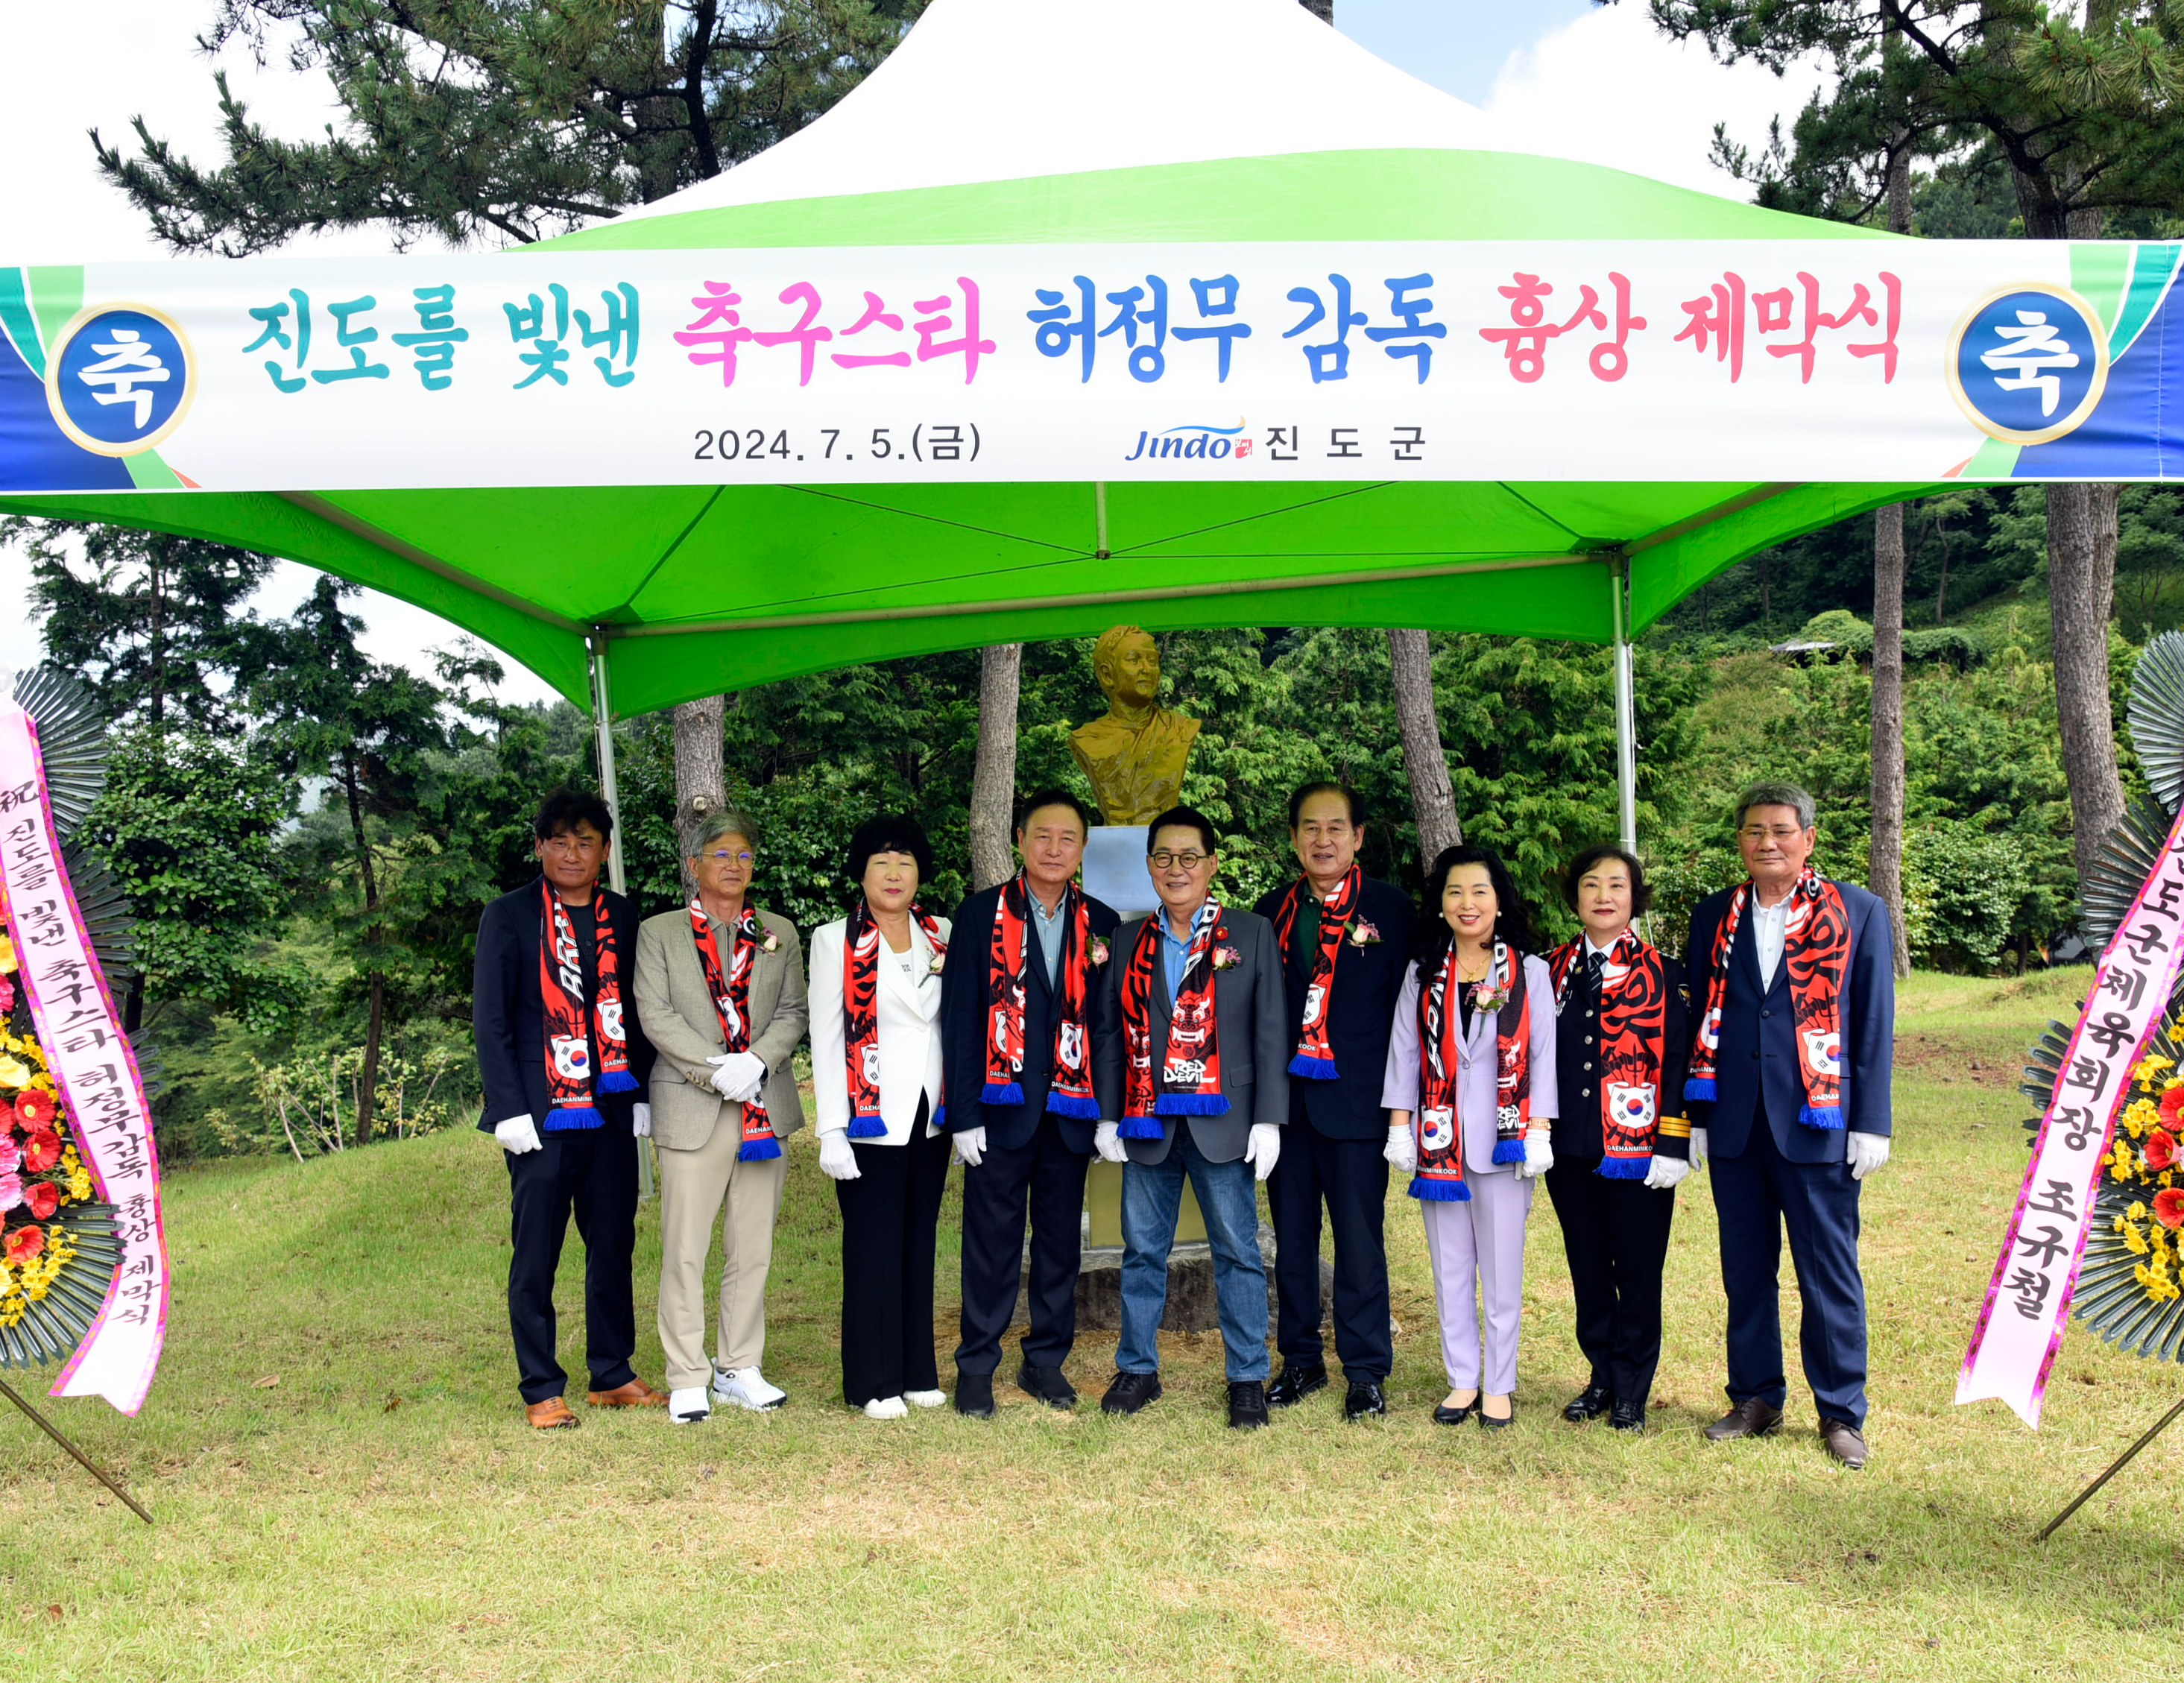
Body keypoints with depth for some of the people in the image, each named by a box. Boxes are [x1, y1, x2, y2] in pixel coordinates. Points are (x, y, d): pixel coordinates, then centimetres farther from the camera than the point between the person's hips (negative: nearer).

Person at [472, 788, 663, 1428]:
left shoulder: (624, 918, 11)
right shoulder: (509, 916, 0)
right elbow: (490, 1020, -3)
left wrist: (642, 1095, 5)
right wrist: (510, 1108, -10)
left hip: (613, 1111, 4)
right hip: (542, 1115, -4)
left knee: (614, 1245, 10)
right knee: (535, 1256, 1)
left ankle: (613, 1376, 23)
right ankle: (541, 1391, 12)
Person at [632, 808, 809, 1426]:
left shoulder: (780, 934, 14)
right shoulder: (659, 933, 5)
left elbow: (793, 1012, 7)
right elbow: (656, 1015, -5)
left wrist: (757, 1061, -12)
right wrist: (715, 1069, -15)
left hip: (766, 1108, 3)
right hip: (690, 1110, -3)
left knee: (753, 1248, 8)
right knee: (684, 1251, -2)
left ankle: (739, 1369, 19)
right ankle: (687, 1380, 8)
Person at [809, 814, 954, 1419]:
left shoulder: (942, 937, 8)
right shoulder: (835, 940, -3)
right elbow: (825, 1038, -6)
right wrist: (832, 1131, -11)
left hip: (931, 1115, 4)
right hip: (870, 1119, -4)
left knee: (920, 1244, 11)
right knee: (873, 1248, -1)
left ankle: (918, 1373, 21)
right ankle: (875, 1382, 11)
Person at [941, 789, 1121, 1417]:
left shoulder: (1101, 925, 7)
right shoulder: (980, 914, 1)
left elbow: (1110, 1023, 8)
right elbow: (959, 1018, -3)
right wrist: (964, 1114, -8)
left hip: (1071, 1112, 3)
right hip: (1001, 1109, -2)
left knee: (1060, 1242, 10)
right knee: (992, 1243, 3)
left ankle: (1046, 1361, 24)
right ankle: (976, 1369, 15)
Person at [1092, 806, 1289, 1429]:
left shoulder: (1252, 934, 1)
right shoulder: (1129, 940, 9)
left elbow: (1270, 1032, -1)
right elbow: (1111, 1033, 11)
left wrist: (1268, 1120, -7)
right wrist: (1107, 1117, 5)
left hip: (1222, 1123, -3)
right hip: (1146, 1122, 3)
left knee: (1238, 1252, 4)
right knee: (1142, 1251, 10)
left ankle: (1247, 1379, 15)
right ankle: (1137, 1369, 24)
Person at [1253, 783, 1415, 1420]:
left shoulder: (1390, 909, 1)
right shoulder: (1271, 911, 11)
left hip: (1355, 1102, -4)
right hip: (1283, 1098, 4)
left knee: (1359, 1240, 1)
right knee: (1292, 1237, 11)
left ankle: (1366, 1371, 12)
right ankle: (1300, 1361, 23)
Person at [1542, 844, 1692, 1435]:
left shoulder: (1663, 974, -1)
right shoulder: (1553, 969, 8)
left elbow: (1678, 1064, -4)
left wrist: (1673, 1146, -10)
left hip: (1637, 1151, -3)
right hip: (1570, 1149, 3)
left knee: (1638, 1274, 5)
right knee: (1587, 1270, 12)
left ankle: (1632, 1392, 18)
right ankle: (1602, 1379, 26)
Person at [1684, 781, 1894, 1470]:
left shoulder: (1858, 912, 2)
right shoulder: (1714, 916, 10)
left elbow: (1874, 1023, 0)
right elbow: (1697, 1018, 10)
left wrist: (1871, 1122, -5)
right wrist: (1694, 1115, 5)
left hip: (1818, 1122, -3)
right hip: (1734, 1124, 3)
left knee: (1830, 1274, 4)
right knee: (1745, 1270, 11)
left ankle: (1841, 1413, 18)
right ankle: (1755, 1399, 25)